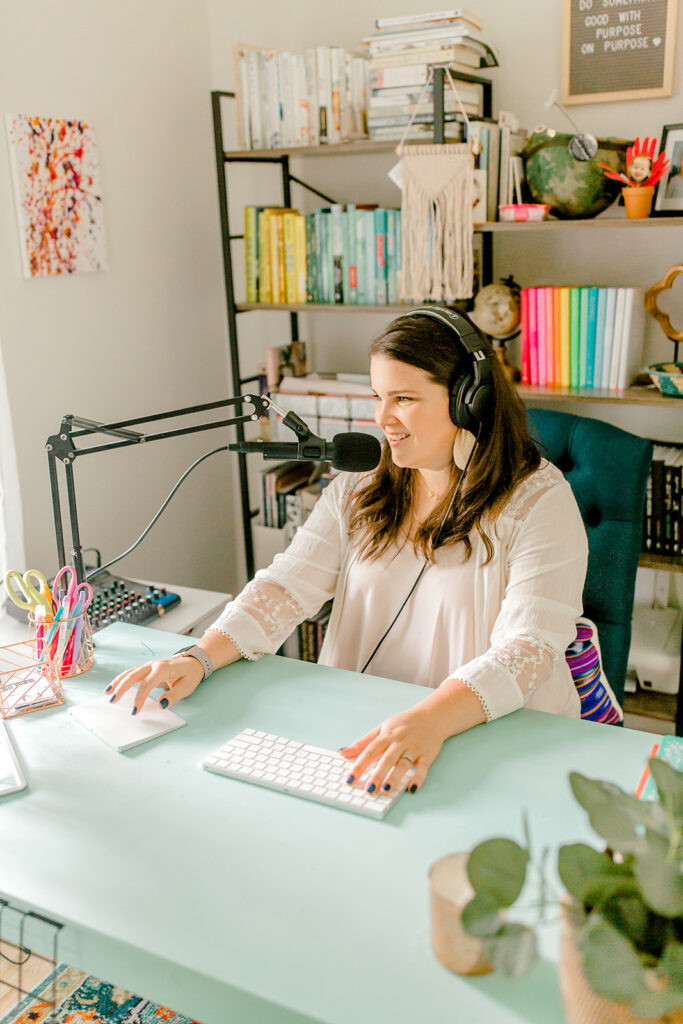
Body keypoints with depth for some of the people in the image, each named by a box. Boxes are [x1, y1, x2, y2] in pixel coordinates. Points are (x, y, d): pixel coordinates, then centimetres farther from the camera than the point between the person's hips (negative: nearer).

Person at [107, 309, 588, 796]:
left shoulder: (540, 502, -7)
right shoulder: (358, 489, 9)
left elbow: (527, 648, -18)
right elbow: (287, 588, 1)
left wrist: (430, 721, -35)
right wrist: (199, 658, -16)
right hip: (355, 732, 5)